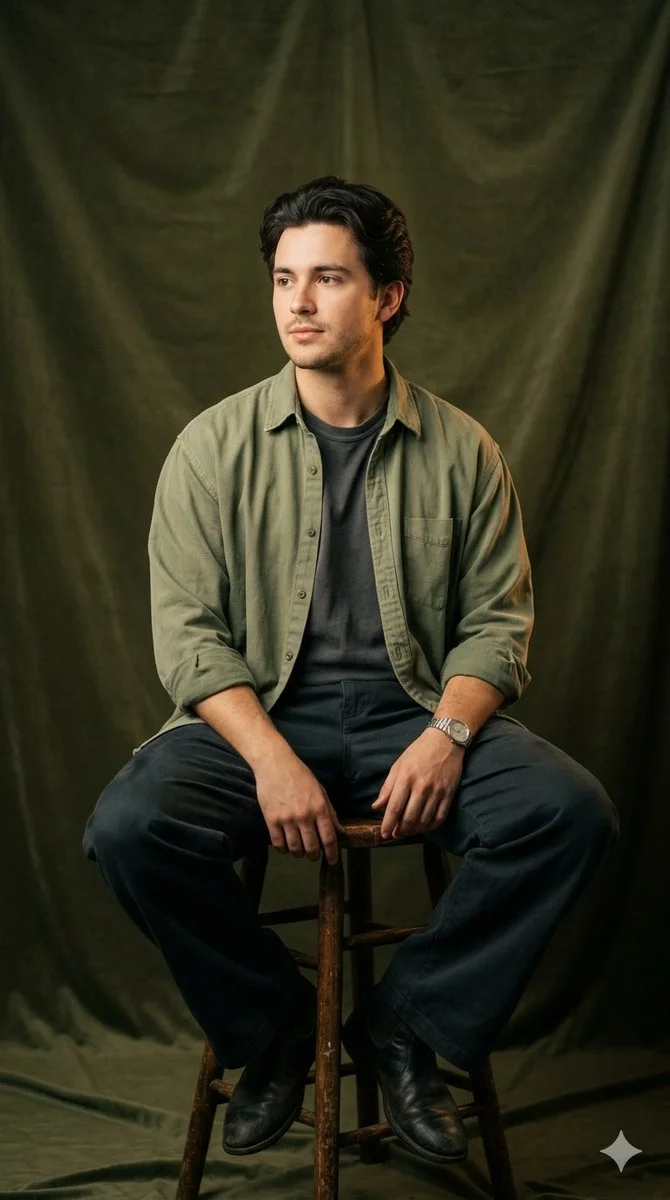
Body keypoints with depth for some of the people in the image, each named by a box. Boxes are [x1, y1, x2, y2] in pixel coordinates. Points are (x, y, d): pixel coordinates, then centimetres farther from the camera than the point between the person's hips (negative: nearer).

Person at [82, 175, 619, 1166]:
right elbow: (188, 631, -4)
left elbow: (498, 619, 4)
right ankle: (275, 1021, 0)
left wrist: (447, 733, -17)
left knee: (572, 811, -25)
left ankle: (405, 1020, -3)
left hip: (413, 718, 1)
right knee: (129, 825, -28)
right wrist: (273, 759, -20)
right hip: (257, 716, 0)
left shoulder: (460, 450, 5)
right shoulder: (215, 445, 2)